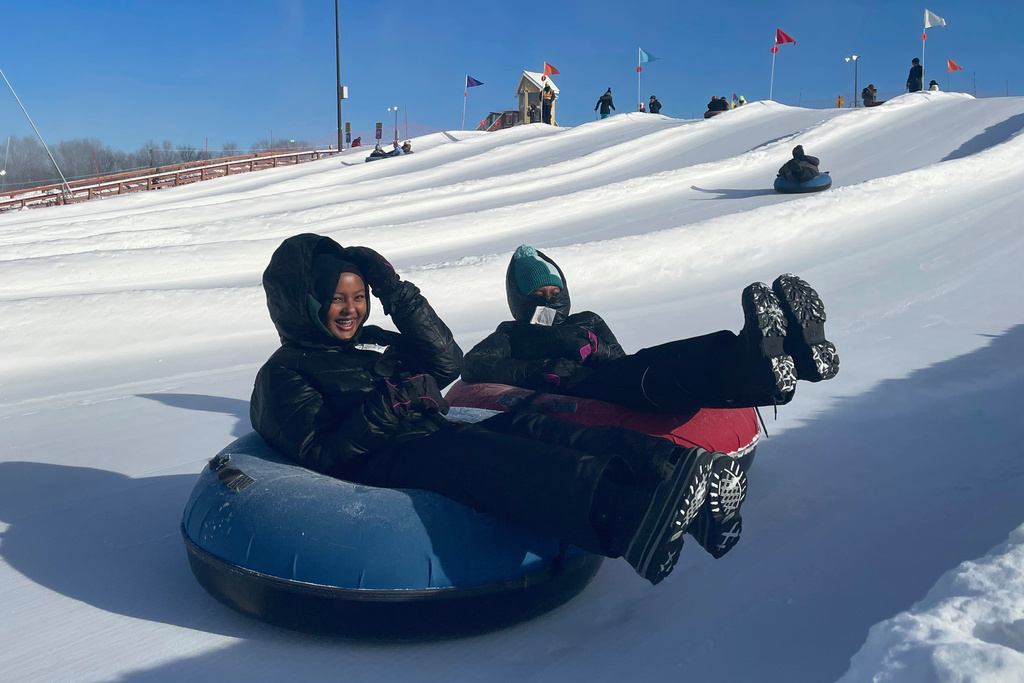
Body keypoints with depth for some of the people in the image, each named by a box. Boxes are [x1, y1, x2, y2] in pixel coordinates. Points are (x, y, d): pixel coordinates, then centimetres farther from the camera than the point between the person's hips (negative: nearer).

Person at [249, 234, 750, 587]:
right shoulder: (283, 375, 9)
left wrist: (400, 296, 9)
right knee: (470, 453, -37)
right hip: (384, 466, -7)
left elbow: (449, 364, 15)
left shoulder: (372, 341, 28)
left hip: (439, 443, 7)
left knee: (524, 427, -23)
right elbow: (322, 455, -7)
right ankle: (624, 515, -65)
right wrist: (383, 410, -21)